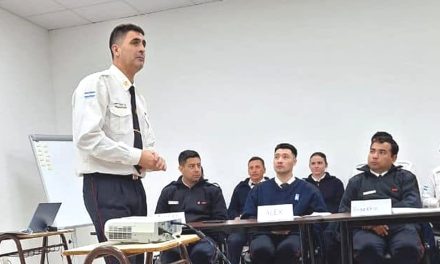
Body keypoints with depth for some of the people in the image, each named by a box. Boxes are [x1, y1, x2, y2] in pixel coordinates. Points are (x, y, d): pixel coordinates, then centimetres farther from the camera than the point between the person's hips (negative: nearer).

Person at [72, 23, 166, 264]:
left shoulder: (138, 99, 18)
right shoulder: (96, 84, -8)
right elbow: (88, 138, -20)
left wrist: (153, 158, -3)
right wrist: (137, 156, -18)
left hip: (135, 187, 9)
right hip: (106, 187, -8)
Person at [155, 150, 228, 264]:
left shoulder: (213, 190, 15)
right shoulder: (168, 191, 19)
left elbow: (220, 220, 9)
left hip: (203, 237, 0)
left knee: (202, 251, -37)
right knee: (169, 253, -35)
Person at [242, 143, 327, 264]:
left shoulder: (309, 190, 16)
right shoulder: (259, 190, 20)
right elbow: (247, 217, 12)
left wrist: (293, 226, -7)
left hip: (294, 235, -1)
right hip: (265, 234, 1)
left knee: (287, 248, -38)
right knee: (261, 249, -36)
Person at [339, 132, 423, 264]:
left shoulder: (406, 177, 21)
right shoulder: (356, 181, 24)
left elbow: (414, 204, 3)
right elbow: (344, 211, 13)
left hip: (401, 226, 0)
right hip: (367, 229, 0)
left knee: (408, 247, -36)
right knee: (367, 248, -36)